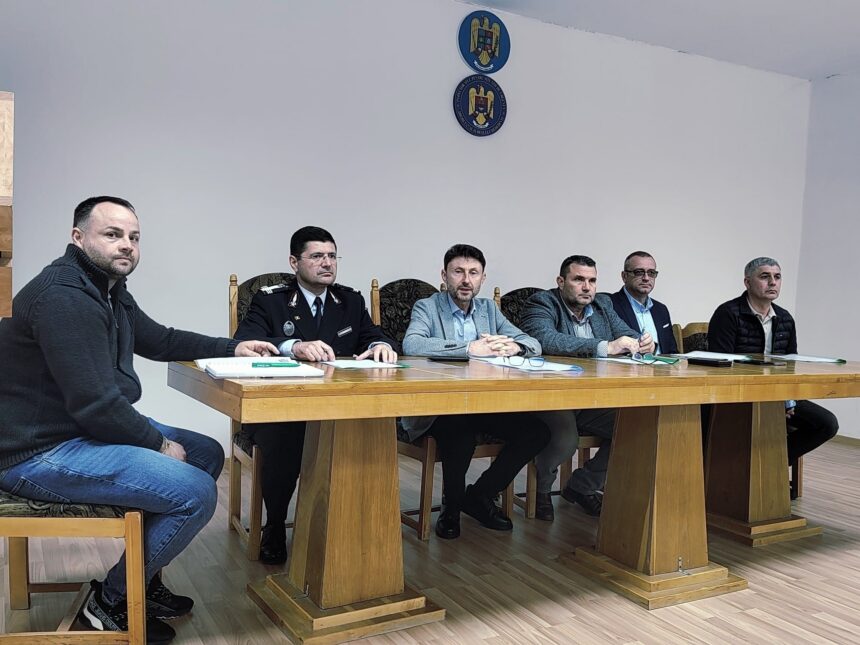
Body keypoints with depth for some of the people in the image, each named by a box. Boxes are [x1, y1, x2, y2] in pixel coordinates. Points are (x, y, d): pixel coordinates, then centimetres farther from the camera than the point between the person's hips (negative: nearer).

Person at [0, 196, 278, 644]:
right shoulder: (63, 297, -24)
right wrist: (160, 444, -13)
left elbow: (161, 340, 23)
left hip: (87, 429, 11)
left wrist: (233, 348, 12)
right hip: (40, 453, -11)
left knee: (208, 454, 14)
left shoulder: (110, 291, 10)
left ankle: (144, 578, 20)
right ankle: (111, 600, 3)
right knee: (195, 493, -20)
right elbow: (95, 404, -27)